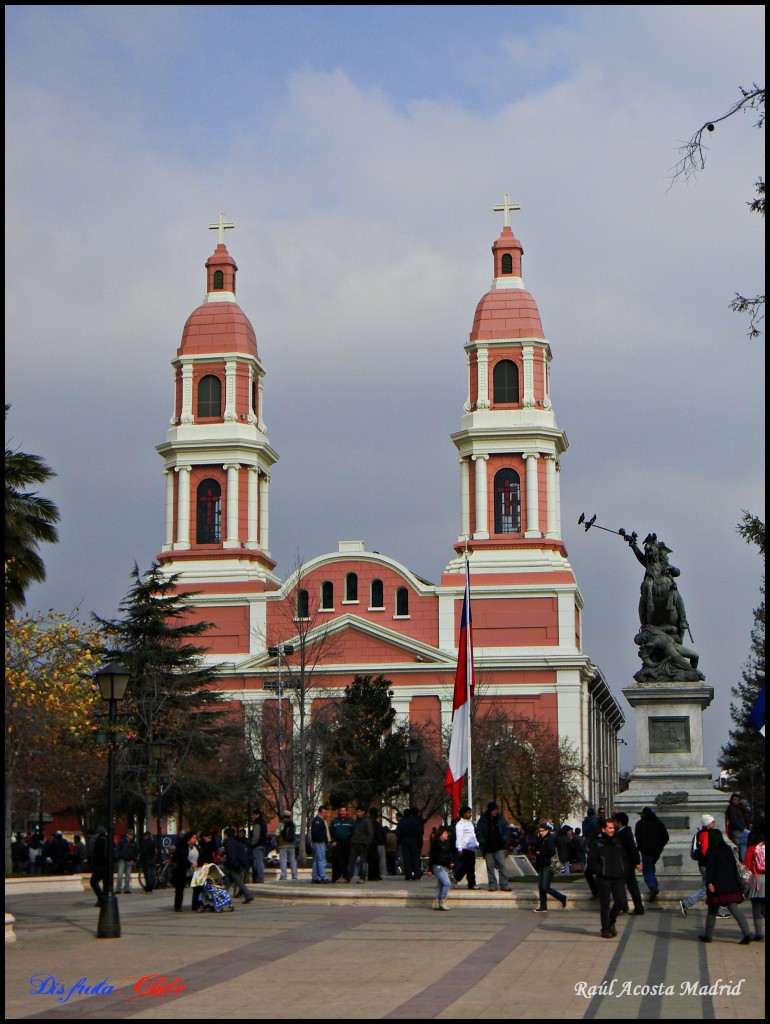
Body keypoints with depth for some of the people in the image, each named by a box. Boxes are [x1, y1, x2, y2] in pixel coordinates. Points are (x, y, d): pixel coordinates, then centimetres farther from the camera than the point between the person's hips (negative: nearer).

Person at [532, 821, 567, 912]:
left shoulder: (550, 839, -9)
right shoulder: (540, 839, 15)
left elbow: (552, 852, -19)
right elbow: (534, 850, 5)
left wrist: (540, 853, -10)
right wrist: (538, 839, -7)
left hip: (548, 866, -8)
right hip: (541, 866, 8)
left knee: (545, 888, -11)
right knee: (540, 888, 6)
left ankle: (563, 898, 4)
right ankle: (542, 906, 11)